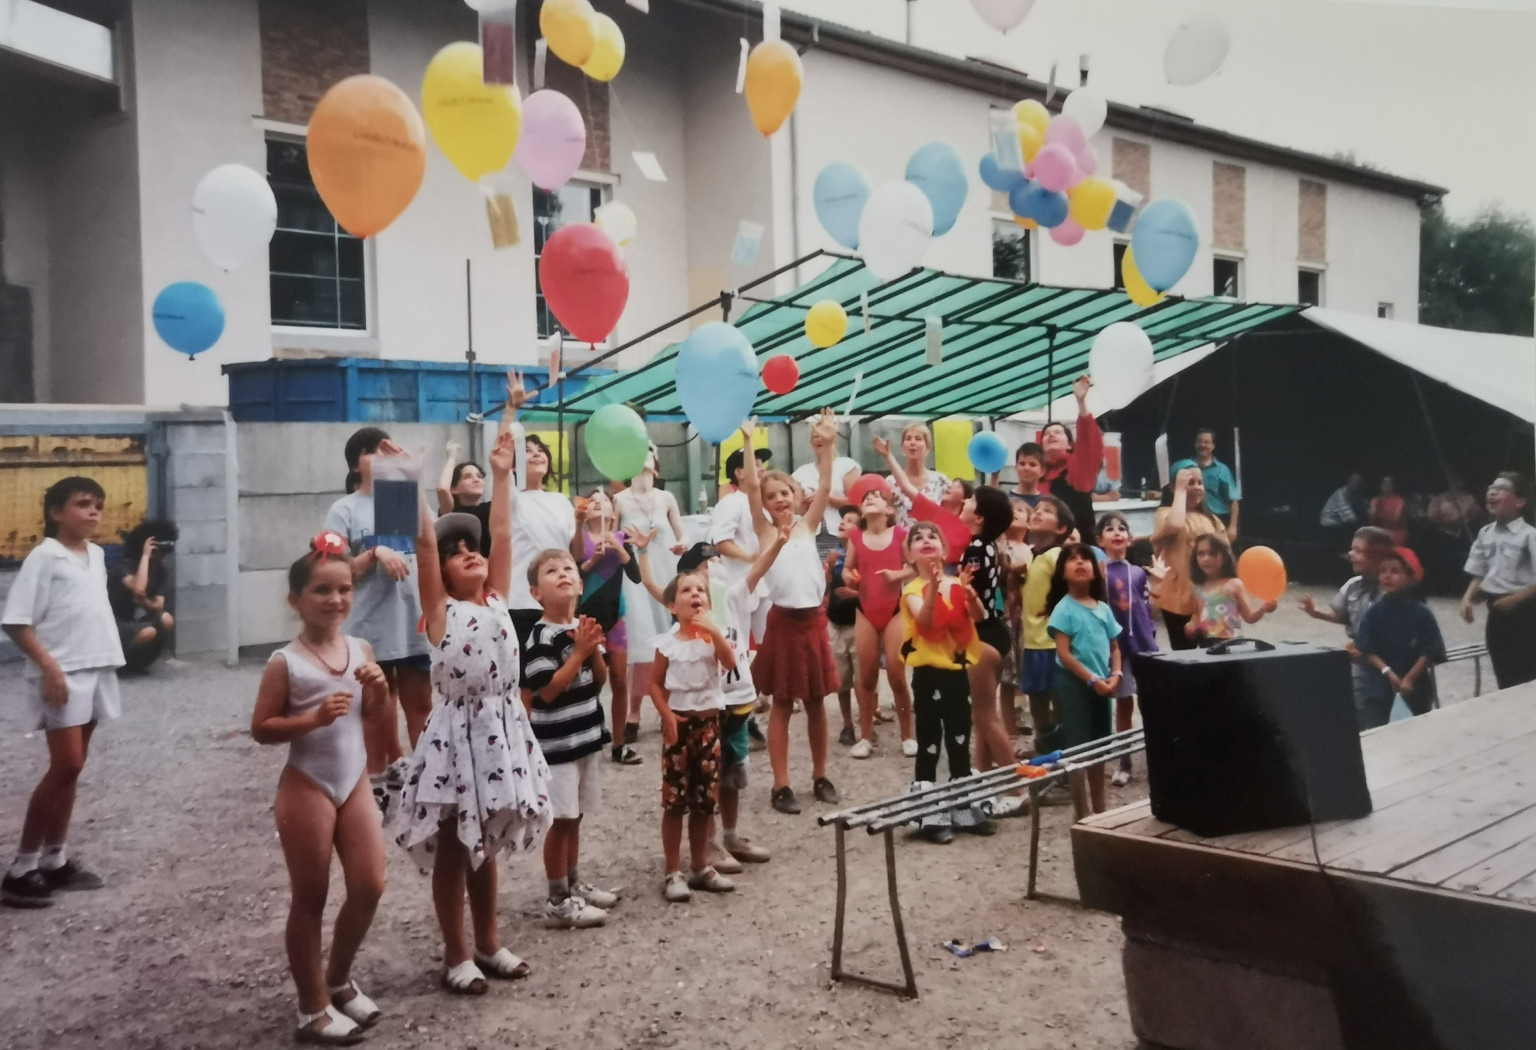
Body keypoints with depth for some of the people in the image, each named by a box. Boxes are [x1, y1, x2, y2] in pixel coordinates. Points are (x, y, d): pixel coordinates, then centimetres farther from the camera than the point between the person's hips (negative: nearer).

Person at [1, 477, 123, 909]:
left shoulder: (97, 555, 11)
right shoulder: (43, 557, -10)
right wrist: (49, 667, -21)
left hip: (96, 671, 7)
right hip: (61, 676, -7)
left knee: (71, 768, 11)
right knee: (66, 766, -11)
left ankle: (55, 860, 18)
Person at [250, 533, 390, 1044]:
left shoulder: (361, 649, 2)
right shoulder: (285, 662, -14)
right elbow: (260, 729, -12)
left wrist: (379, 689, -6)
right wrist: (313, 718, -25)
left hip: (355, 783, 6)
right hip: (307, 788, -5)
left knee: (370, 887, 8)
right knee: (311, 899, 6)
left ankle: (338, 980, 31)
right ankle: (313, 1008, 19)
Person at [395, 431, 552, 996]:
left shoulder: (497, 600, 8)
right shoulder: (440, 610, -5)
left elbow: (503, 533, 5)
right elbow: (424, 541, -13)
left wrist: (502, 474, 5)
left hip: (501, 731, 5)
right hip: (456, 734, -5)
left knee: (486, 845, 17)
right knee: (452, 849, 6)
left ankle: (488, 943, 28)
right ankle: (456, 956, 15)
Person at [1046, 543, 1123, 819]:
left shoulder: (1103, 607, 8)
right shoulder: (1063, 608, -9)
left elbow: (1114, 647, 13)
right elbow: (1064, 653, -14)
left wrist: (1115, 675, -4)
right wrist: (1091, 679, -18)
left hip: (1101, 685, 6)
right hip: (1074, 684, -6)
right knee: (1077, 748, -2)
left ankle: (1100, 808, 24)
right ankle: (1083, 814, 3)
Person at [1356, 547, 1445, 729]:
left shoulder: (1421, 613, -7)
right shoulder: (1374, 613, -3)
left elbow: (1429, 652, -7)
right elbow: (1367, 650, -4)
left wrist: (1409, 679, -14)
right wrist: (1389, 673, -16)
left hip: (1416, 687, 0)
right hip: (1382, 686, 0)